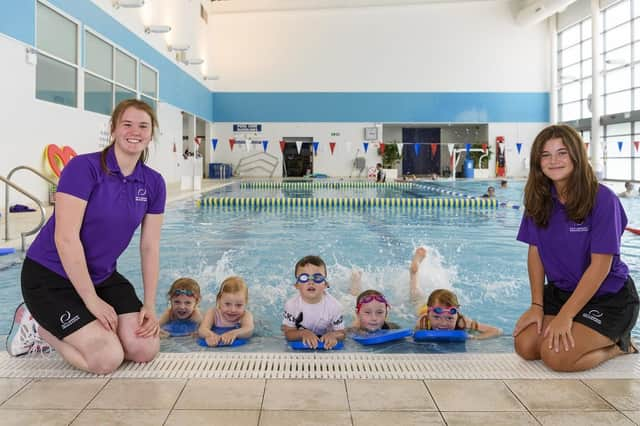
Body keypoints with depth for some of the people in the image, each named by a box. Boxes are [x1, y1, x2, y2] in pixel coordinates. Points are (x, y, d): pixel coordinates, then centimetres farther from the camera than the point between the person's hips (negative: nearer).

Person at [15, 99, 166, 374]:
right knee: (107, 360, -18)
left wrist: (149, 305, -2)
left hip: (102, 276, 6)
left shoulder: (153, 183, -1)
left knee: (146, 349, -8)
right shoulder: (83, 167, -19)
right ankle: (37, 324, 8)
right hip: (51, 276, -6)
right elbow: (65, 239, -22)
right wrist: (92, 300, -20)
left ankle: (87, 329, 18)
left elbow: (149, 248, 2)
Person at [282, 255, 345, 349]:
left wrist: (332, 335, -30)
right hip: (300, 346, 0)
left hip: (326, 345, 1)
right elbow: (288, 333, -11)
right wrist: (303, 333, -30)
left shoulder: (334, 305, -15)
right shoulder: (291, 304, -15)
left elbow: (341, 333, -7)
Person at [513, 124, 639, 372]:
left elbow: (600, 266, -21)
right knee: (525, 346, -12)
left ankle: (618, 346, 7)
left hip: (609, 298, -5)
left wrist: (565, 316, -21)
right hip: (560, 291, 5)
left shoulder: (602, 200, -19)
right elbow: (535, 253, 1)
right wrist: (537, 305, -6)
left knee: (556, 356, -21)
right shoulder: (539, 201, -3)